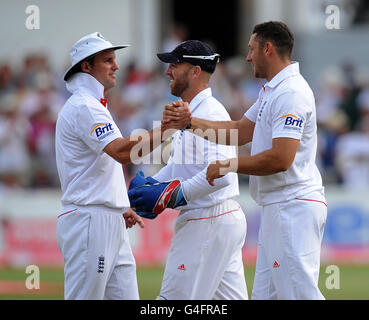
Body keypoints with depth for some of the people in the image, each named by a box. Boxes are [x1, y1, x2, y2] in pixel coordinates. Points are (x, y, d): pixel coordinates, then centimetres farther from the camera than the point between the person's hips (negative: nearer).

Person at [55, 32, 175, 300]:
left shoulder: (93, 106, 22)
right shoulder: (84, 107, -12)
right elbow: (123, 152, -25)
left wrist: (121, 208, 20)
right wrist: (166, 128, -29)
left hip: (110, 223, 10)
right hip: (89, 221, -10)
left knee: (126, 294, 6)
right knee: (84, 297, -10)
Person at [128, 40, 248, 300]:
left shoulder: (210, 113, -17)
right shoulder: (189, 113, 17)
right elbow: (178, 166, 25)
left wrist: (171, 195, -24)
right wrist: (151, 185, 7)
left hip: (208, 225, -10)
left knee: (176, 298, -7)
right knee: (231, 297, 10)